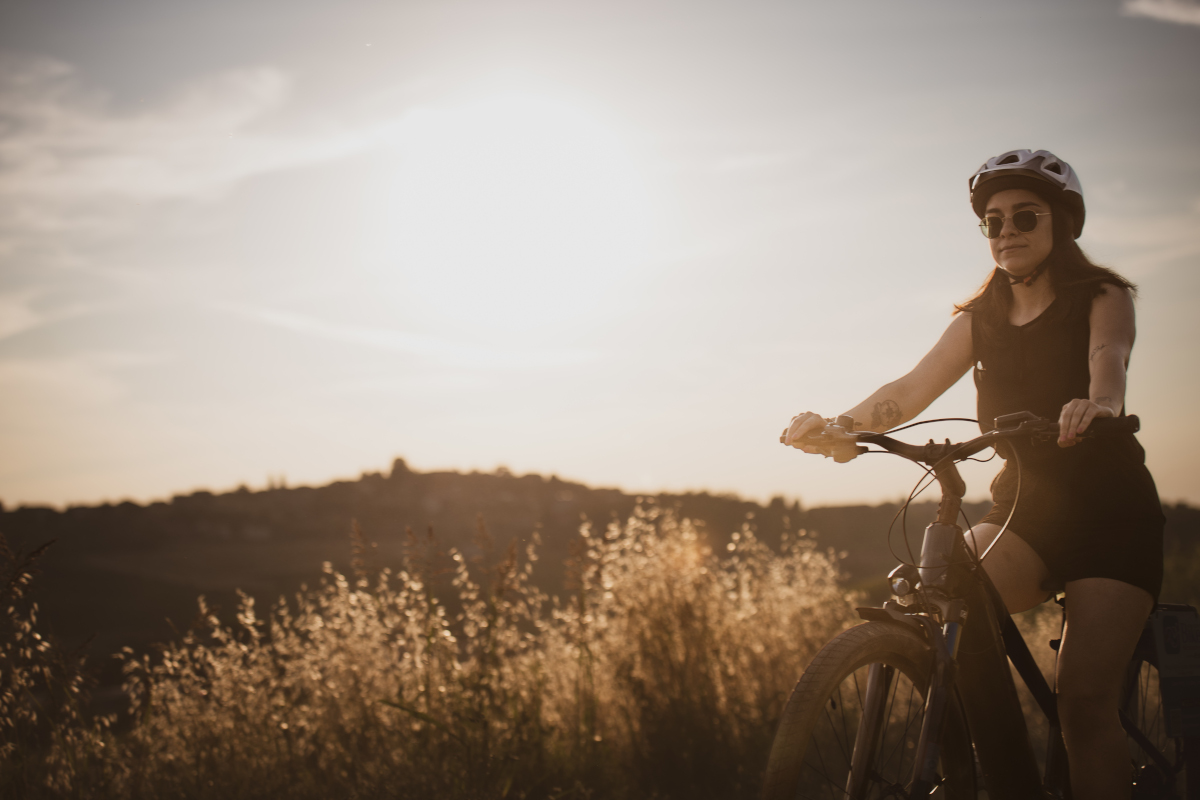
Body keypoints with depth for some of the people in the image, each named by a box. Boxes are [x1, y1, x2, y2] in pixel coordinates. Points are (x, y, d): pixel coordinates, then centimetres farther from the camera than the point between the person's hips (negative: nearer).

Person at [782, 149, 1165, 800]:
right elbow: (913, 388, -6)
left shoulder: (1102, 298, -1)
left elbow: (1108, 360, -25)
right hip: (1025, 507, 4)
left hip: (1110, 510, -3)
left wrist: (1098, 404, -50)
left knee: (1084, 702, -17)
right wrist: (838, 424, -28)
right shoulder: (979, 319, 10)